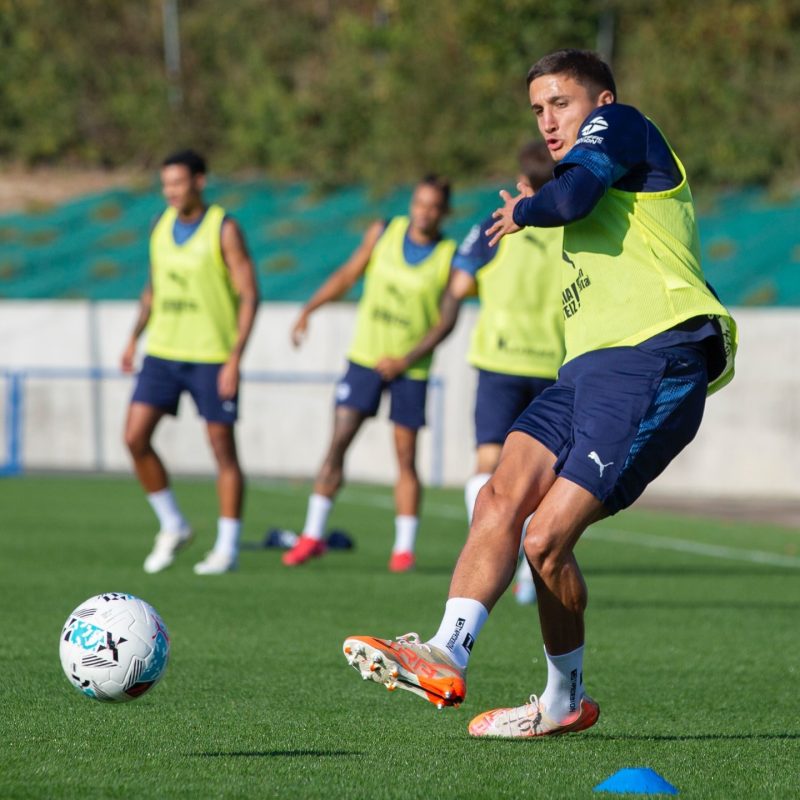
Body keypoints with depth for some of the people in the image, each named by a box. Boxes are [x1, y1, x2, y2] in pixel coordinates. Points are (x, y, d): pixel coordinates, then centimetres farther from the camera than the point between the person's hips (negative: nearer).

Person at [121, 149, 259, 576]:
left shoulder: (224, 229, -9)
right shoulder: (160, 226, 8)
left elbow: (249, 295, -11)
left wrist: (235, 359, -17)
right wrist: (135, 336, 11)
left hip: (212, 358, -5)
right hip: (162, 353, 5)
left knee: (222, 448, -1)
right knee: (135, 437, -5)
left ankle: (227, 548, 7)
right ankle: (172, 527, 11)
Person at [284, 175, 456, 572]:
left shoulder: (451, 257, -7)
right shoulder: (384, 232, 0)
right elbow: (348, 274, 8)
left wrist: (408, 358, -19)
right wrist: (308, 310, 0)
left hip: (411, 368, -2)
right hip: (365, 356, 2)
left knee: (405, 457, 0)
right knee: (337, 442, -4)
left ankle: (404, 546, 8)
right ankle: (313, 534, 2)